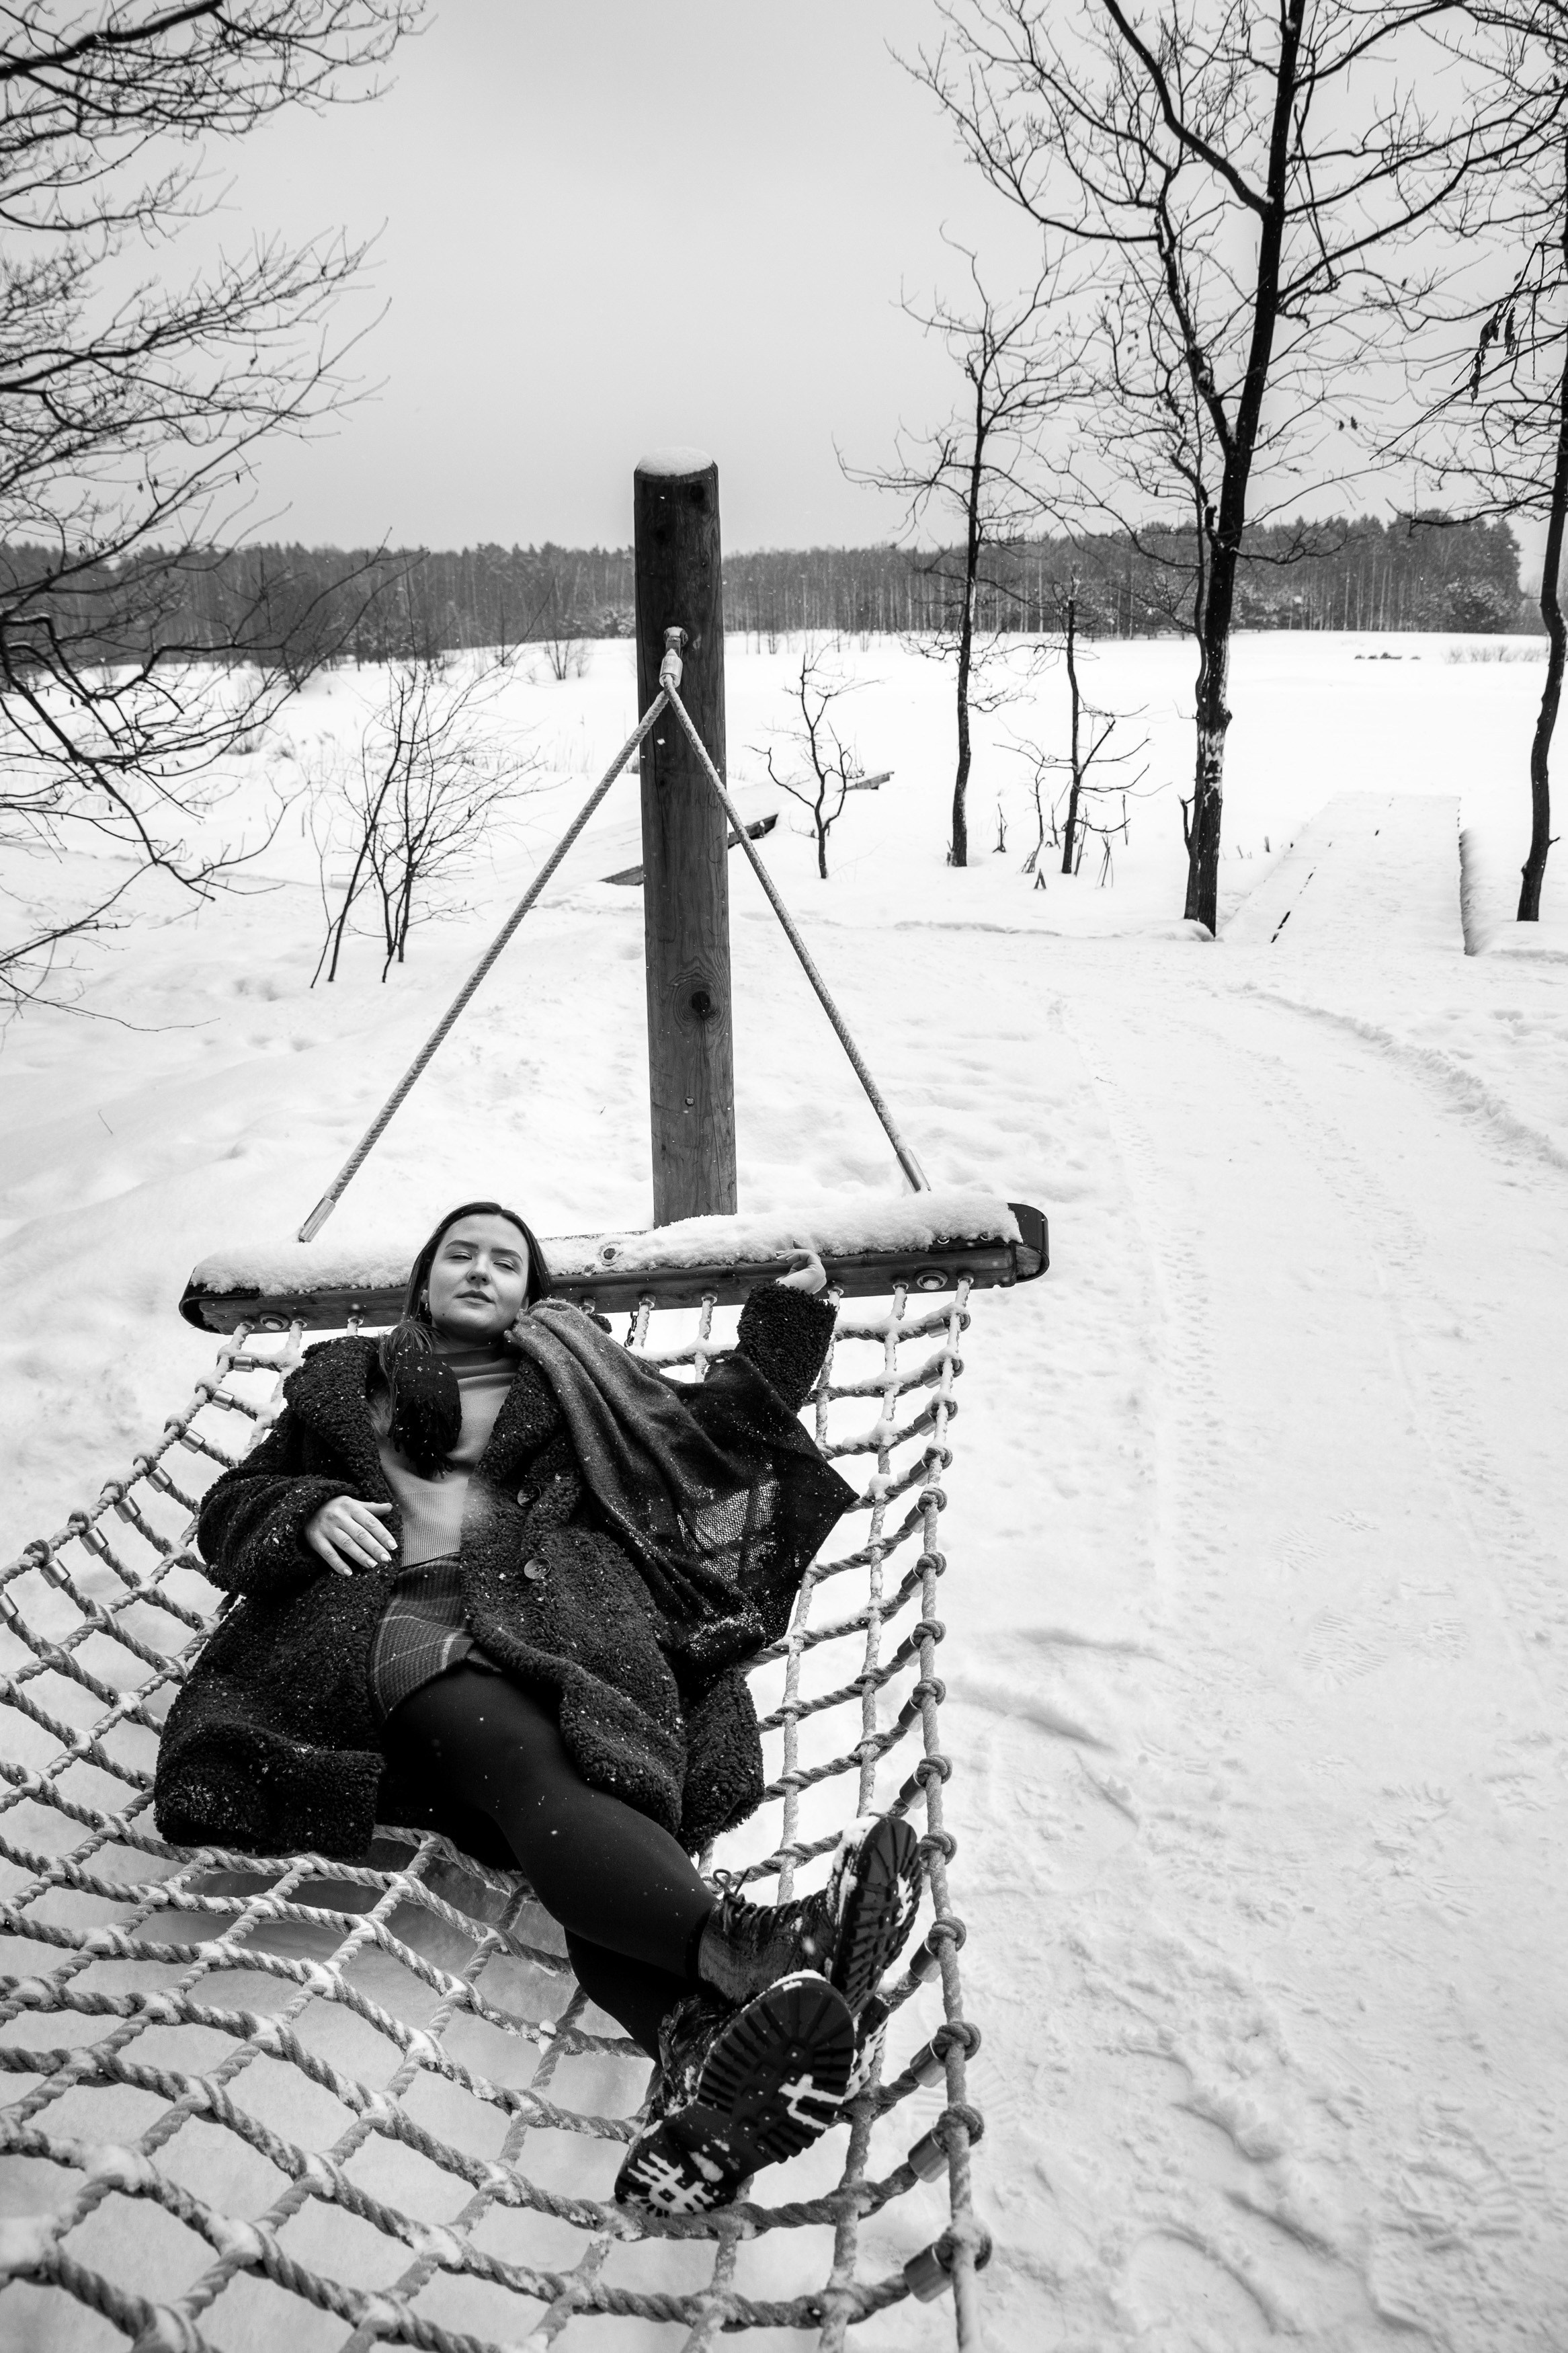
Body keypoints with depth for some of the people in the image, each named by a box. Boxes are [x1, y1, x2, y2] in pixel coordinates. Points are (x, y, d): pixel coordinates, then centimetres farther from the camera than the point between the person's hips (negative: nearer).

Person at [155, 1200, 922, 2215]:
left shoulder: (573, 1372, 32)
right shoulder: (344, 1382, 30)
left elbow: (707, 1435, 27)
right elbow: (230, 1510, 26)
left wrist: (784, 1328, 18)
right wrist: (308, 1510, 4)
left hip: (551, 1609, 2)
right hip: (399, 1616, -1)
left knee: (594, 1774, -34)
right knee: (532, 1773, -36)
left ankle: (701, 2047, -60)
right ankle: (752, 1943, -62)